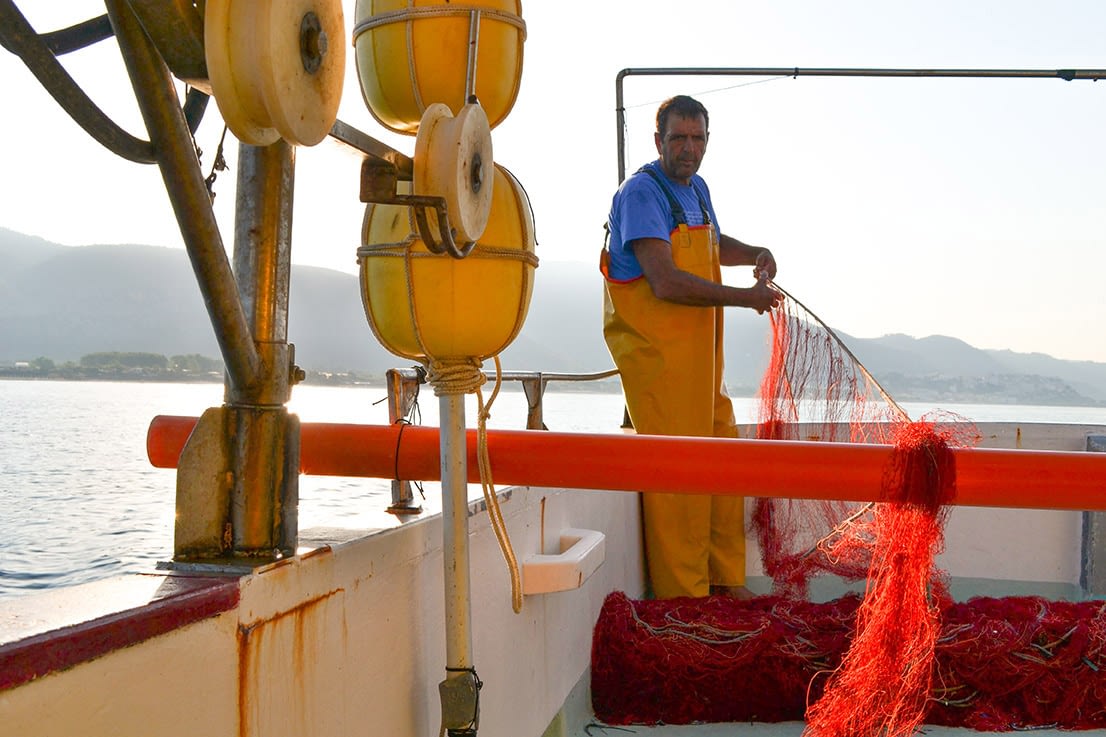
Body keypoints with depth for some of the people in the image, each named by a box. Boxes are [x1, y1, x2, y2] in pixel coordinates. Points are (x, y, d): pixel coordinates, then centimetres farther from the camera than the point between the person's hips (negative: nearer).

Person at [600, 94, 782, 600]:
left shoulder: (696, 188, 14)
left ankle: (725, 579, 26)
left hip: (700, 353, 9)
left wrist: (756, 255, 13)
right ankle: (681, 595, 4)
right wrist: (745, 297, -17)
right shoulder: (641, 192, -13)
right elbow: (666, 283, -23)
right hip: (656, 351, -9)